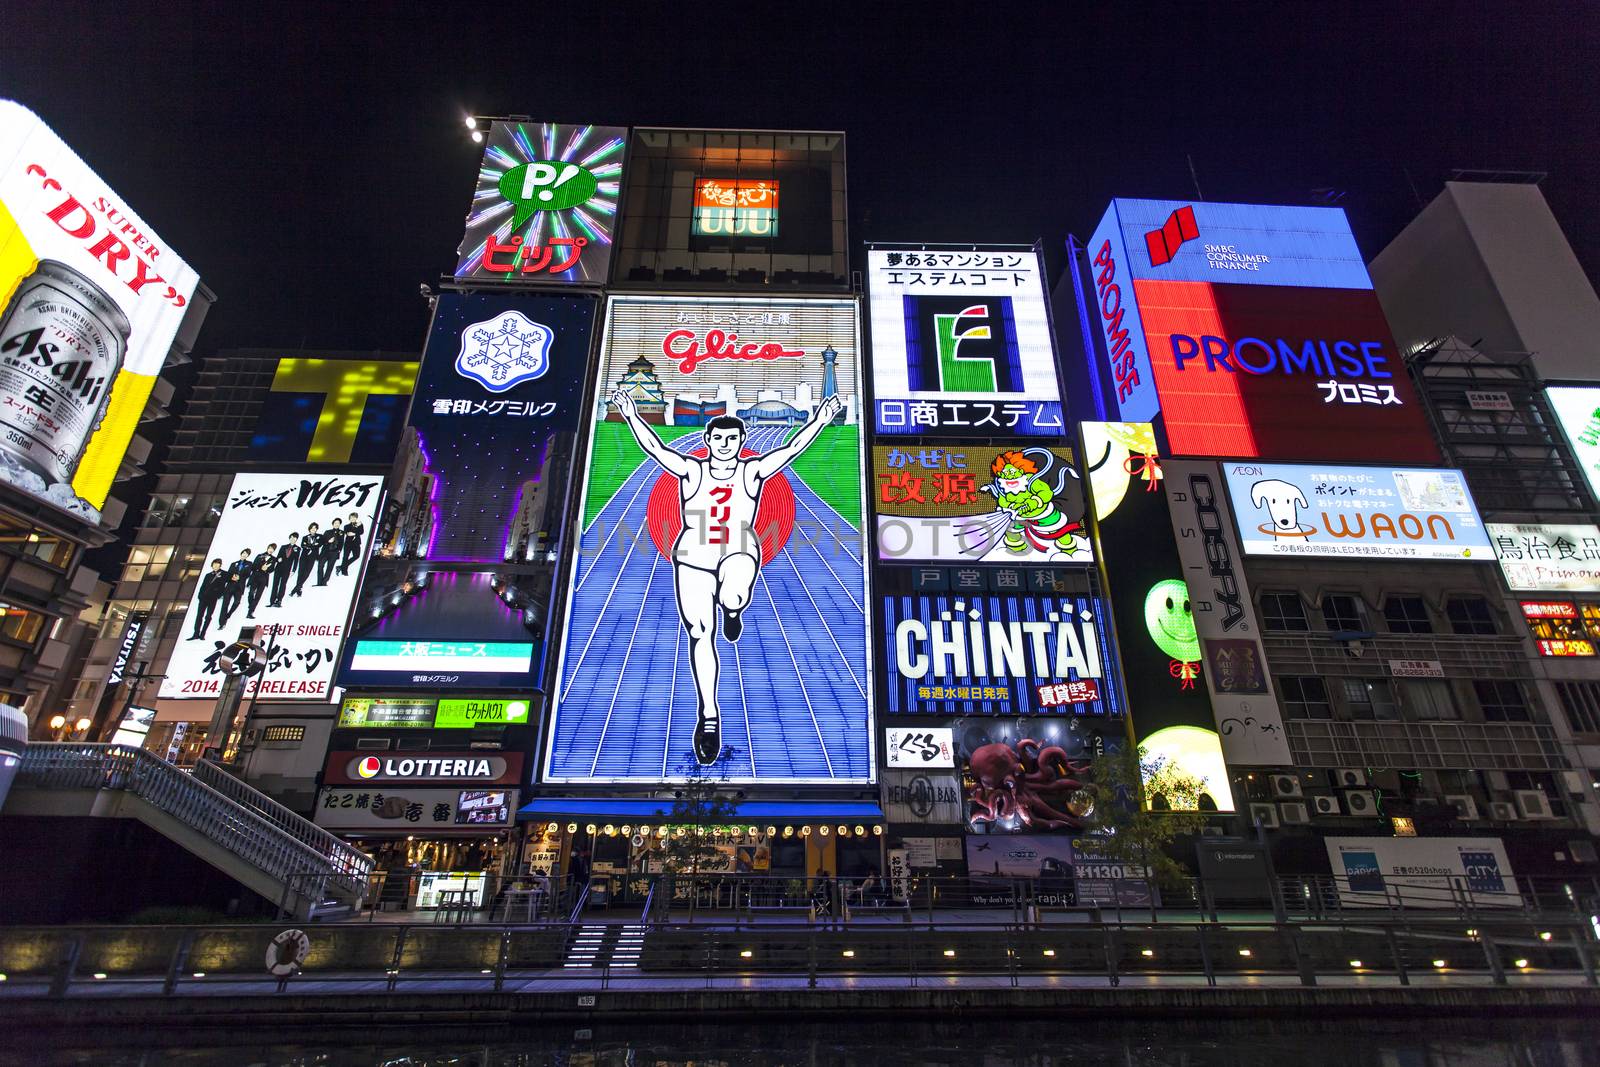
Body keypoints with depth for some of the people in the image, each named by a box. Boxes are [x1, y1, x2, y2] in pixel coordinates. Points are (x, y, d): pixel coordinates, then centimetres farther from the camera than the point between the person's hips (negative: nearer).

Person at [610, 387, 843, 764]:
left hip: (738, 553, -1)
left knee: (732, 597, -37)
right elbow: (654, 447, -5)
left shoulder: (753, 471, 2)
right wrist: (631, 415, -13)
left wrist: (820, 419, -11)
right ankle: (708, 716, 12)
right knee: (700, 636, -1)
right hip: (693, 558, 1)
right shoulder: (691, 470, 3)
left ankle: (732, 610, 5)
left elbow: (792, 448, -5)